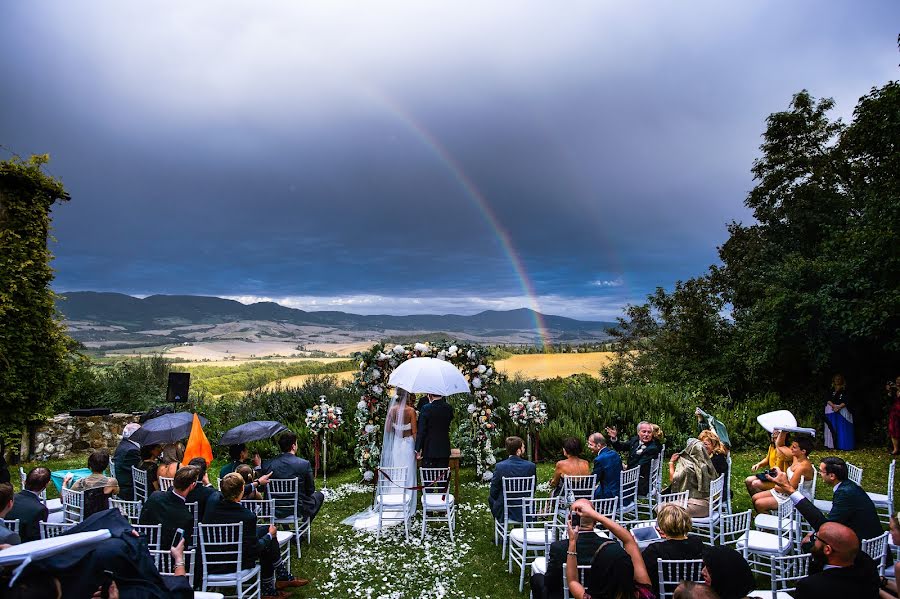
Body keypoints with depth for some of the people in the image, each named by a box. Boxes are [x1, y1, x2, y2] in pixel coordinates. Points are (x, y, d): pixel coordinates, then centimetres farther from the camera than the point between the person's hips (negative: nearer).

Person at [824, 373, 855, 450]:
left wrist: (839, 407, -18)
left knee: (842, 429, -4)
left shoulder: (845, 390, 6)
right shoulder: (831, 390, 12)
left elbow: (845, 401, -4)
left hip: (842, 411, -2)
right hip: (831, 411, 2)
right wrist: (833, 405, -15)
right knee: (832, 429, 0)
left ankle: (843, 445, -2)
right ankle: (832, 445, 1)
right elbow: (827, 399, 2)